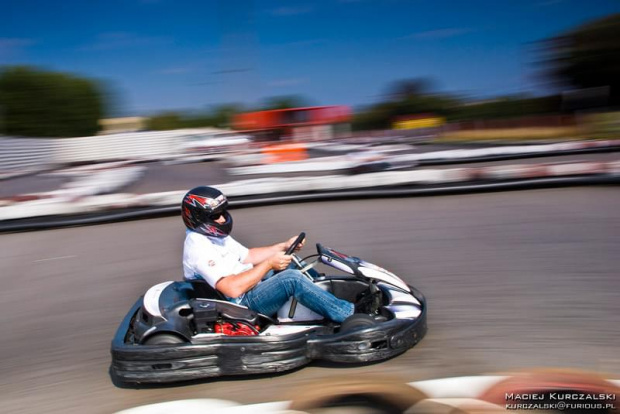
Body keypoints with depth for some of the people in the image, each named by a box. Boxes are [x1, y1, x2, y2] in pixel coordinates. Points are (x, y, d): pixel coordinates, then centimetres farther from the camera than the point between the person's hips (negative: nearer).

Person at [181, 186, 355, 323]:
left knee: (289, 263, 11)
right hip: (239, 305, -11)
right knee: (291, 278, -26)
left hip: (246, 287, 11)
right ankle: (348, 314, -18)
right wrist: (269, 264, -24)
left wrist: (284, 246, 5)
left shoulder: (213, 235, 9)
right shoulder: (199, 247, -23)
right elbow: (233, 288, -30)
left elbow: (247, 256, 15)